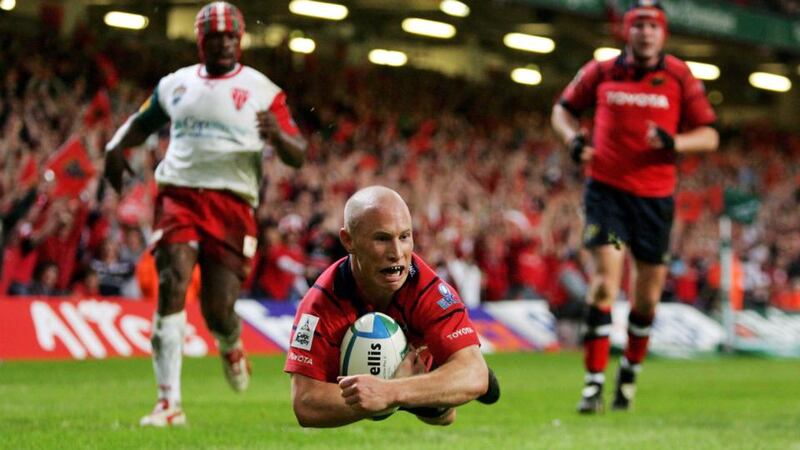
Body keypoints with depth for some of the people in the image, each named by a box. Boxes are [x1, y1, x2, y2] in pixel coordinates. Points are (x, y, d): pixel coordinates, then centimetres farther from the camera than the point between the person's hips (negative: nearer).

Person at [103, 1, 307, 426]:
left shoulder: (262, 91, 5)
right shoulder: (175, 84, 14)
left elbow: (298, 156, 1)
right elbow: (140, 122, 29)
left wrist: (277, 135, -22)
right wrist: (115, 147, 7)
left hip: (232, 204, -2)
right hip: (178, 196, 2)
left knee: (218, 310, -6)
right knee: (172, 288, -18)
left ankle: (231, 347, 35)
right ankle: (169, 403, -17)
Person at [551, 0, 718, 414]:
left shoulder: (680, 78, 0)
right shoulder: (601, 73, 2)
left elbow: (709, 136, 1)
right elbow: (564, 109, 17)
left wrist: (674, 142, -19)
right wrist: (574, 138, -4)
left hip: (655, 195, 1)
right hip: (606, 188, -1)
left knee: (648, 295, 6)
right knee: (606, 275, -16)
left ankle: (631, 371, 32)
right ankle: (594, 381, -13)